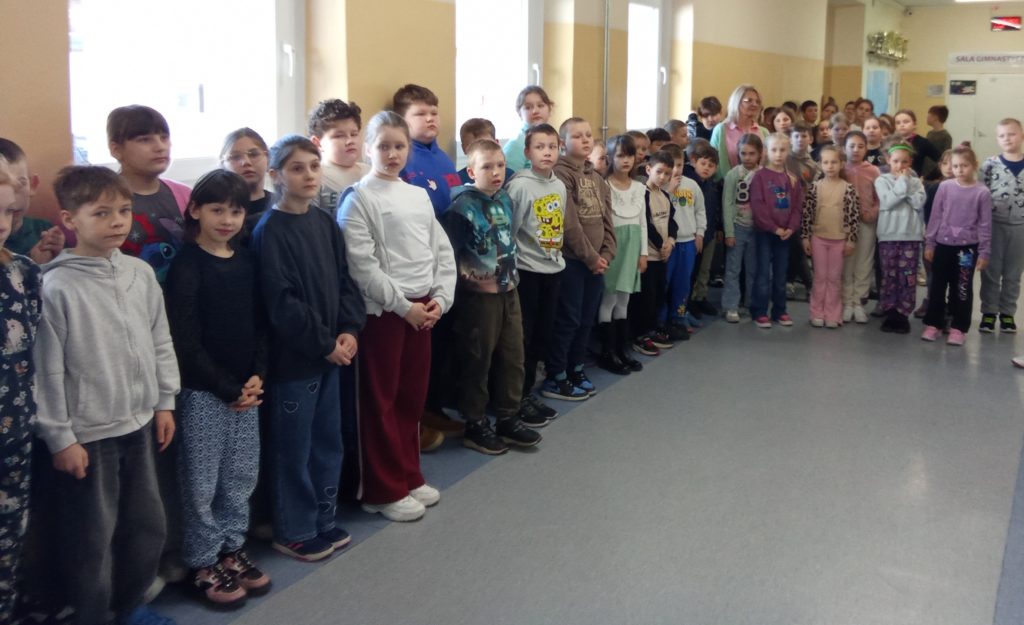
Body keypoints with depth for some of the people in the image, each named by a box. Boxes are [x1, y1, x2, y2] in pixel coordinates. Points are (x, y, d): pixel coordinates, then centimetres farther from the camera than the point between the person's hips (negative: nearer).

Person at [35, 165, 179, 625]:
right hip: (86, 434, -6)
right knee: (91, 539, 8)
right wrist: (59, 437, -11)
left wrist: (164, 401, 10)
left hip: (139, 425, 6)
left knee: (148, 526, 18)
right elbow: (46, 370, -13)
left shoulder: (141, 273, 1)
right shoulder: (56, 287, -15)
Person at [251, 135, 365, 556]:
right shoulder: (270, 230, -13)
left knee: (328, 441, 16)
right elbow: (281, 301, -18)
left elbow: (344, 280, 9)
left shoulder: (325, 223, 8)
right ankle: (293, 532, 19)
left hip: (331, 352, 7)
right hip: (293, 356, -7)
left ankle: (322, 519, 31)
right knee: (293, 447, 5)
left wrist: (349, 330, -5)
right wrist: (324, 343, -16)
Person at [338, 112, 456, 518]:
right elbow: (363, 266, -15)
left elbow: (442, 252, 11)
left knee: (412, 397, 14)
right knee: (381, 401, 3)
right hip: (382, 311, -6)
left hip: (423, 308, 6)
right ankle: (384, 491, 13)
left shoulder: (419, 196, 12)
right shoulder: (359, 199, -7)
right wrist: (402, 305, -16)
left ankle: (409, 478, 27)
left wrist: (440, 298, -2)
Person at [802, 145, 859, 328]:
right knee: (820, 277, 7)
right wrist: (805, 237, -2)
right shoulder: (814, 187, -2)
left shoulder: (848, 188, -4)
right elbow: (806, 213, 0)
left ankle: (832, 315, 14)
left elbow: (853, 216, -3)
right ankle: (817, 314, 14)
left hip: (839, 239, 0)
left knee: (835, 278, 7)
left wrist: (851, 240, -4)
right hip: (818, 237, 0)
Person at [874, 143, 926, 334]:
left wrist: (907, 182, -6)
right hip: (889, 235, -1)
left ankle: (903, 315, 7)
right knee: (889, 277, 3)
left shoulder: (915, 182, 8)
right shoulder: (882, 180, 3)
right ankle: (890, 314, 11)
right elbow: (888, 202, -12)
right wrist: (902, 182, -8)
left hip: (911, 235, 1)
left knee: (908, 278, 0)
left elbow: (919, 203, -8)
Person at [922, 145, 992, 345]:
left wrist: (984, 252, -3)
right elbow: (935, 217, 4)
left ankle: (958, 328, 15)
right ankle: (933, 324, 20)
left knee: (962, 289, 6)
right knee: (937, 286, 9)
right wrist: (929, 243, 3)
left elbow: (985, 224, -2)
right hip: (943, 244, 2)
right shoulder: (944, 187, -1)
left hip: (967, 247, -2)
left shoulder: (982, 192, -5)